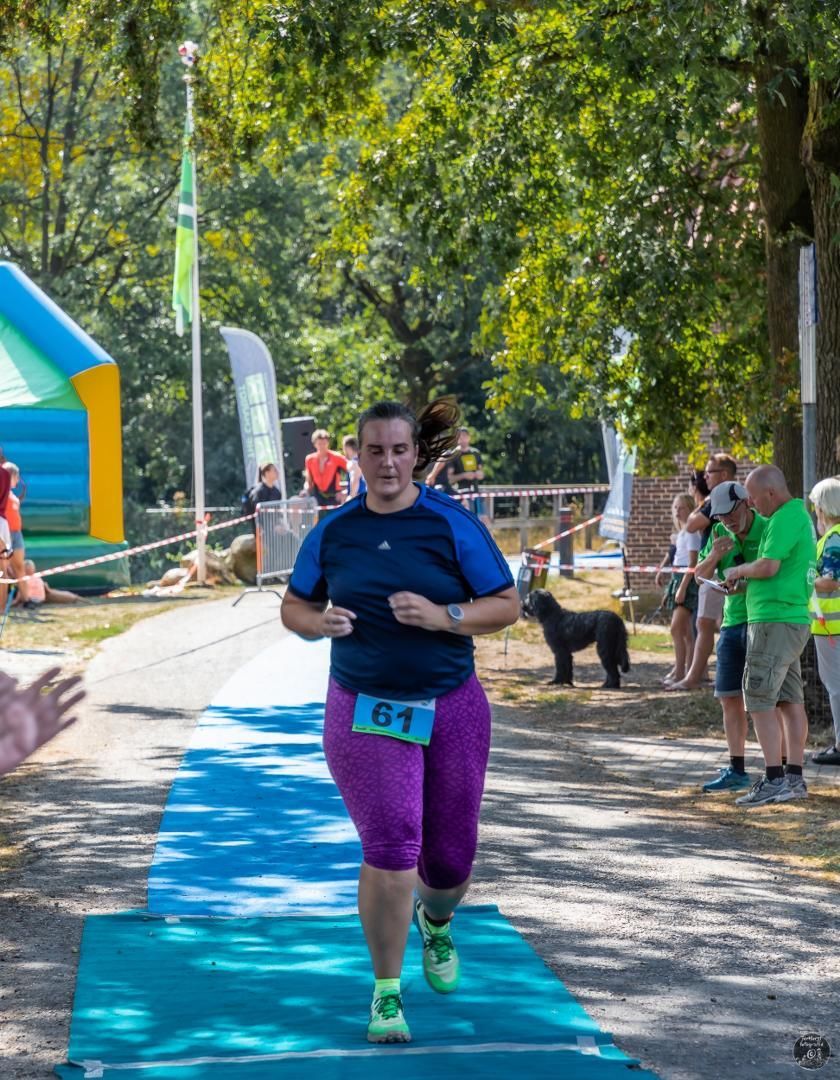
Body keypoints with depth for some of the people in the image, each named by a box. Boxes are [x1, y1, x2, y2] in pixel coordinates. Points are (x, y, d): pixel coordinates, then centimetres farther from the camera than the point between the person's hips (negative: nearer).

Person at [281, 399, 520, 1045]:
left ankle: (435, 921, 48)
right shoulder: (333, 531, 1)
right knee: (390, 848, -14)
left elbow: (508, 605, -3)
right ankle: (386, 993, 0)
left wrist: (444, 616, -20)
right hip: (365, 713, 0)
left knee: (450, 859, 10)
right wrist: (318, 621, -11)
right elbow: (294, 607, 12)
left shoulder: (452, 525, -5)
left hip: (451, 709, 1)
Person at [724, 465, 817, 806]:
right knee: (791, 701, 11)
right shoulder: (800, 515, 17)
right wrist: (744, 580, 14)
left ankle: (774, 781, -12)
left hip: (775, 621, -10)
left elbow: (768, 566, -23)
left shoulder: (785, 518, -15)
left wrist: (739, 570, -5)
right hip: (795, 620, 10)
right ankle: (794, 779, 13)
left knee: (759, 702, -9)